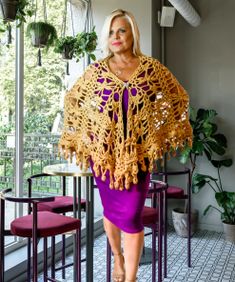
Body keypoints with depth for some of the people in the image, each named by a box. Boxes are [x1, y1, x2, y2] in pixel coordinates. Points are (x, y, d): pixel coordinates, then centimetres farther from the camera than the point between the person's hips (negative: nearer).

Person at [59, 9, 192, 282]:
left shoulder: (152, 68, 0)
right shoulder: (96, 70, 1)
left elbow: (177, 98, 12)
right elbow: (73, 100, 14)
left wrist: (167, 133, 9)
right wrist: (81, 134, 10)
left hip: (137, 154, -1)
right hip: (104, 153, 2)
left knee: (131, 216, -3)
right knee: (111, 211, 15)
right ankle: (118, 257, 42)